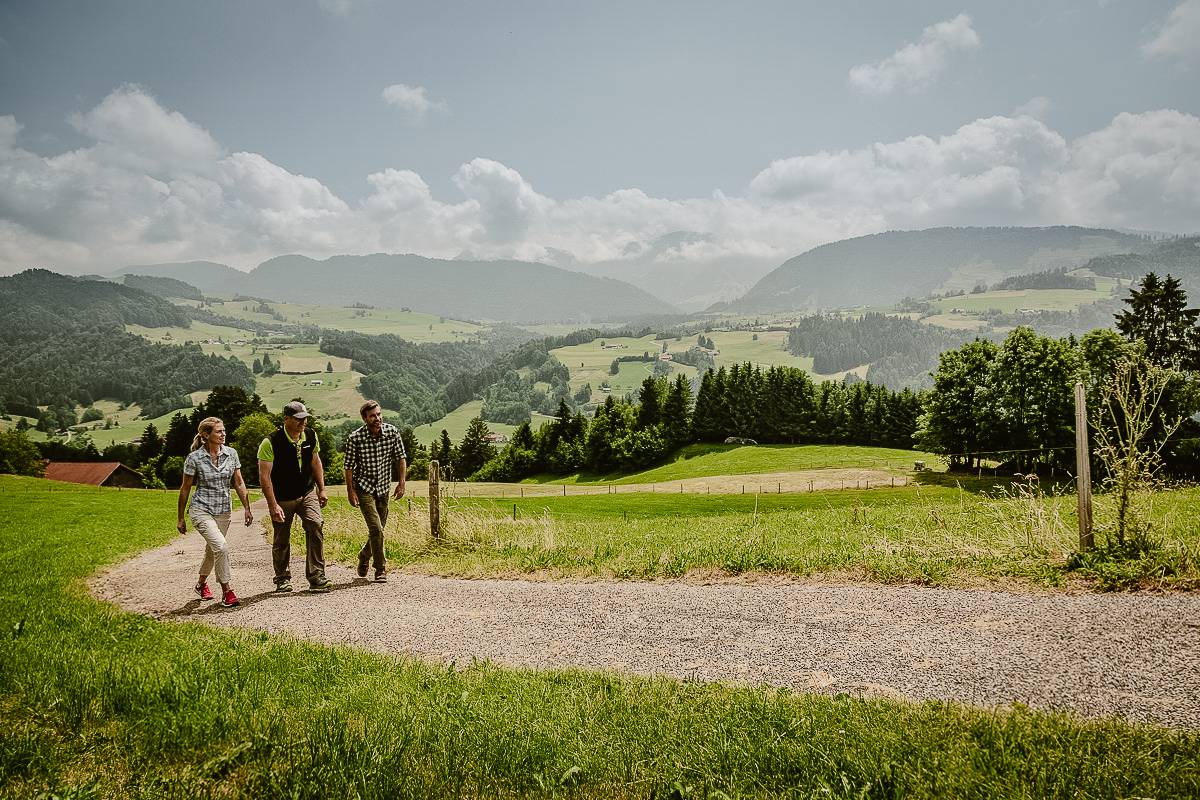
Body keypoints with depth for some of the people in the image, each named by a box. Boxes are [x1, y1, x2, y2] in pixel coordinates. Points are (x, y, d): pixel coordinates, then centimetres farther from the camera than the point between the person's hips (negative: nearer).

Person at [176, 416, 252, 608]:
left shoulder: (231, 454, -1)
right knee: (221, 546, -22)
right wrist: (180, 518, 2)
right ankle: (226, 591, -12)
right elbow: (185, 489, -2)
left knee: (213, 549, 18)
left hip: (224, 511, 5)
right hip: (201, 510, -5)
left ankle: (201, 584, 44)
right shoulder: (194, 458, -11)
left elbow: (239, 483, 5)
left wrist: (247, 508, 1)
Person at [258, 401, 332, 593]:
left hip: (307, 493, 3)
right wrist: (273, 505, -23)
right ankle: (282, 580, 29)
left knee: (316, 525, -17)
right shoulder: (270, 443, -19)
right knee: (281, 541, 7)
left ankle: (316, 577, -14)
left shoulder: (311, 436, -3)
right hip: (282, 499, -3)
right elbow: (264, 476, -19)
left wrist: (321, 489, 11)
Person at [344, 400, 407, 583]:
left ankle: (364, 556, 42)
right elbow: (349, 466, -7)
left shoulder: (392, 432, -8)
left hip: (383, 488, 4)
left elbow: (401, 458, 1)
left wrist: (401, 483, -4)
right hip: (363, 487, -4)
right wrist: (350, 491, -8)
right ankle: (380, 570, -2)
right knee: (376, 529, -14)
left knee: (378, 529, 14)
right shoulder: (355, 438, -15)